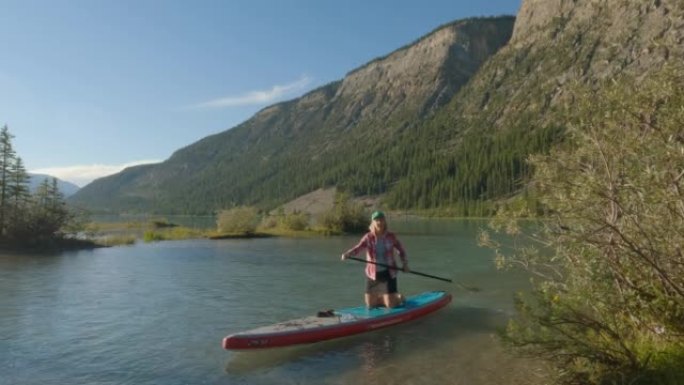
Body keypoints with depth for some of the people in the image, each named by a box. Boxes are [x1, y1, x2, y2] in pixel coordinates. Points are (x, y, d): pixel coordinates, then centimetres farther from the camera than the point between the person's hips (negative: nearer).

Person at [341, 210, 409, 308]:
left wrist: (405, 263, -3)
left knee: (391, 304, -4)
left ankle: (399, 297, 30)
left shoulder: (390, 236, -5)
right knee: (370, 304, 7)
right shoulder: (368, 237, -8)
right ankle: (382, 298, 39)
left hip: (389, 273, -1)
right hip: (373, 274, 1)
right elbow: (358, 248, -25)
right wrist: (347, 254, -44)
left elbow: (401, 250, 10)